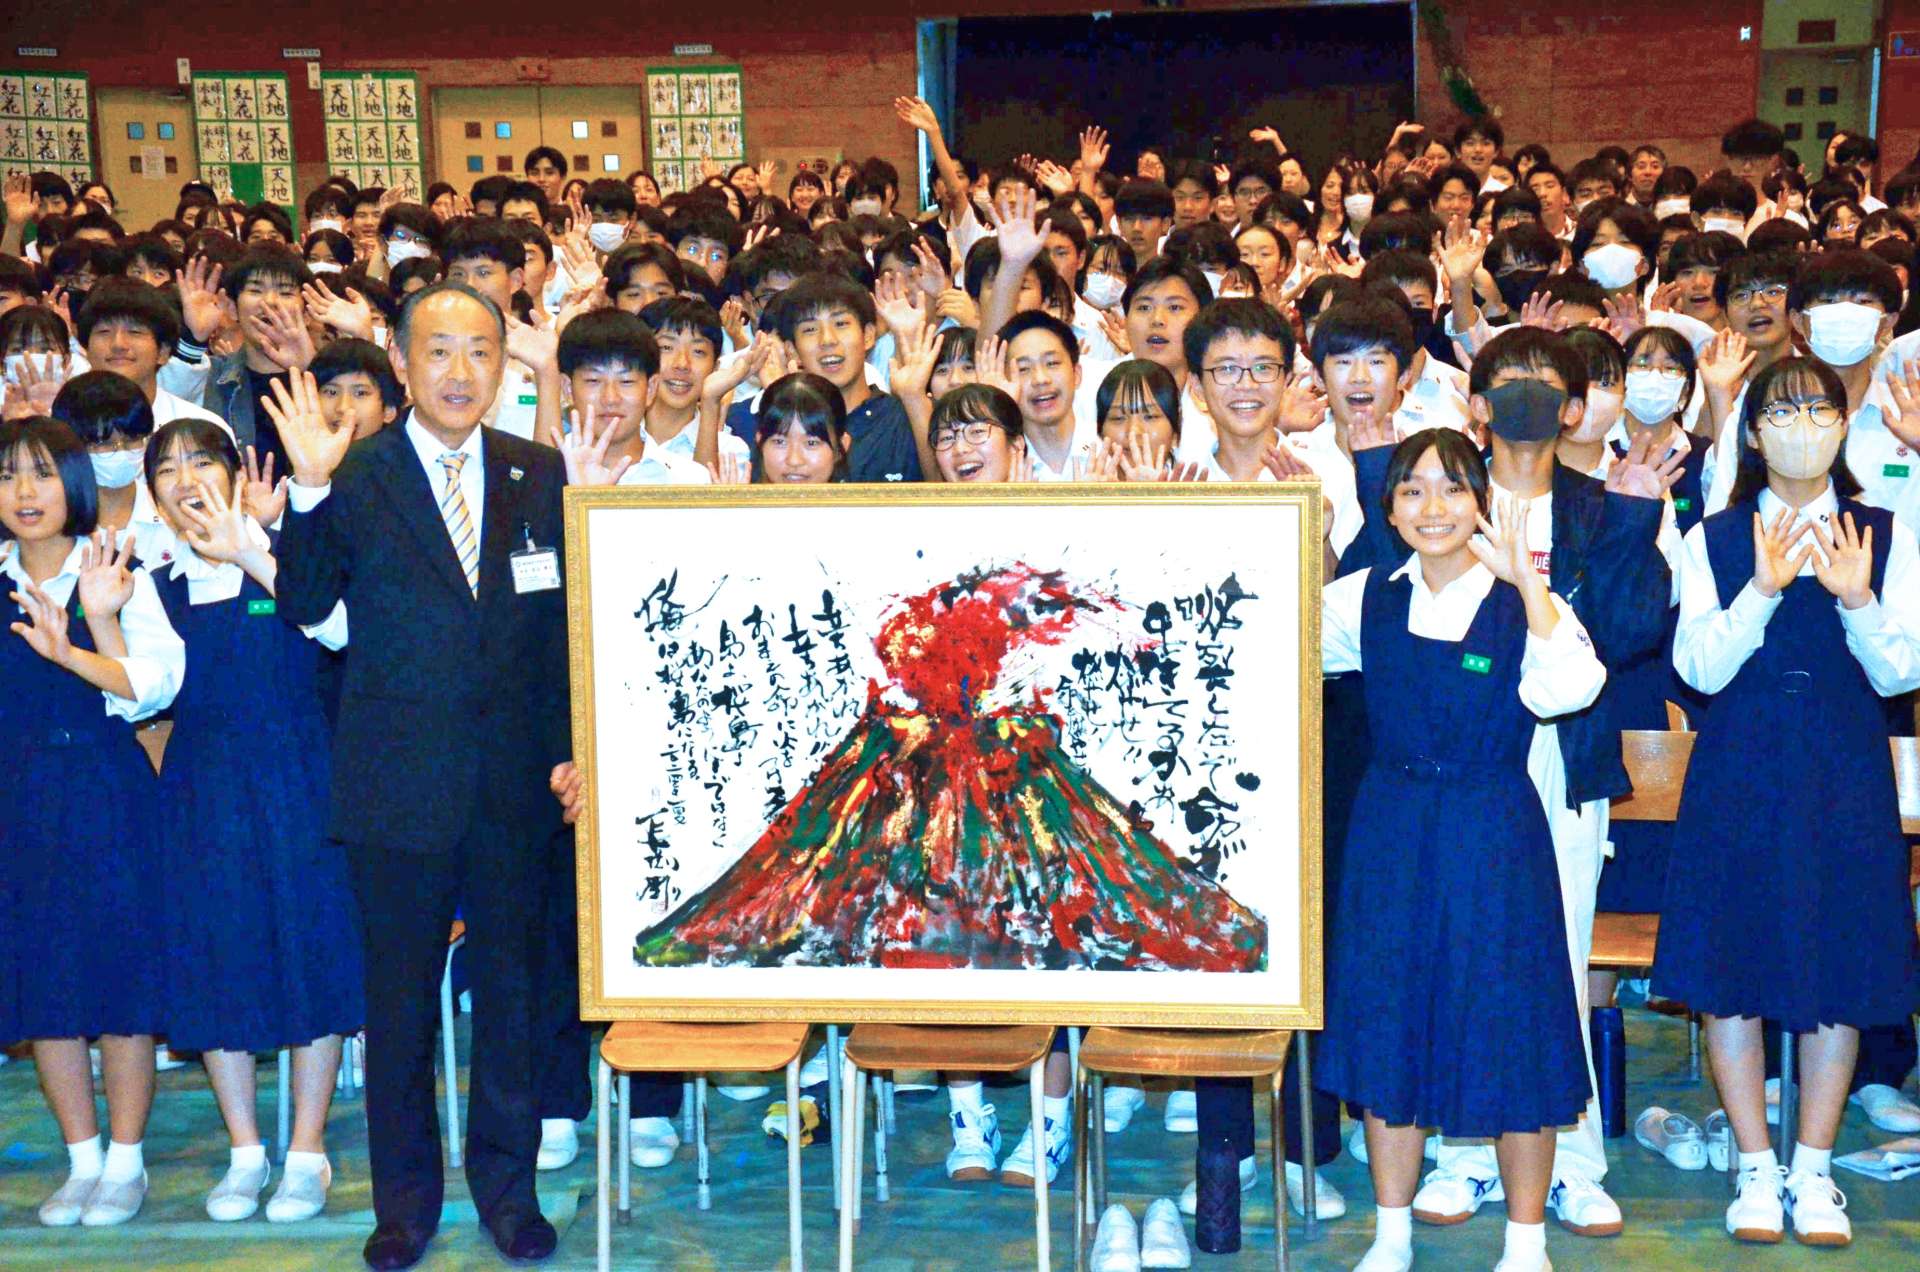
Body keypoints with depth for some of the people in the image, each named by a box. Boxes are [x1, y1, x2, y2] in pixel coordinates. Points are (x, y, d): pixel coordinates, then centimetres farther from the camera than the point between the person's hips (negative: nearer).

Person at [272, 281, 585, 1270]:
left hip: (517, 781, 2)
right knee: (399, 994, 9)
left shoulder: (540, 474, 5)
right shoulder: (355, 478, -3)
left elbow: (566, 623, 8)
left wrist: (572, 749, 3)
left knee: (515, 984, 11)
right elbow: (304, 607, -12)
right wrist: (309, 491, -25)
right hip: (398, 782, -2)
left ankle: (507, 1184, 27)